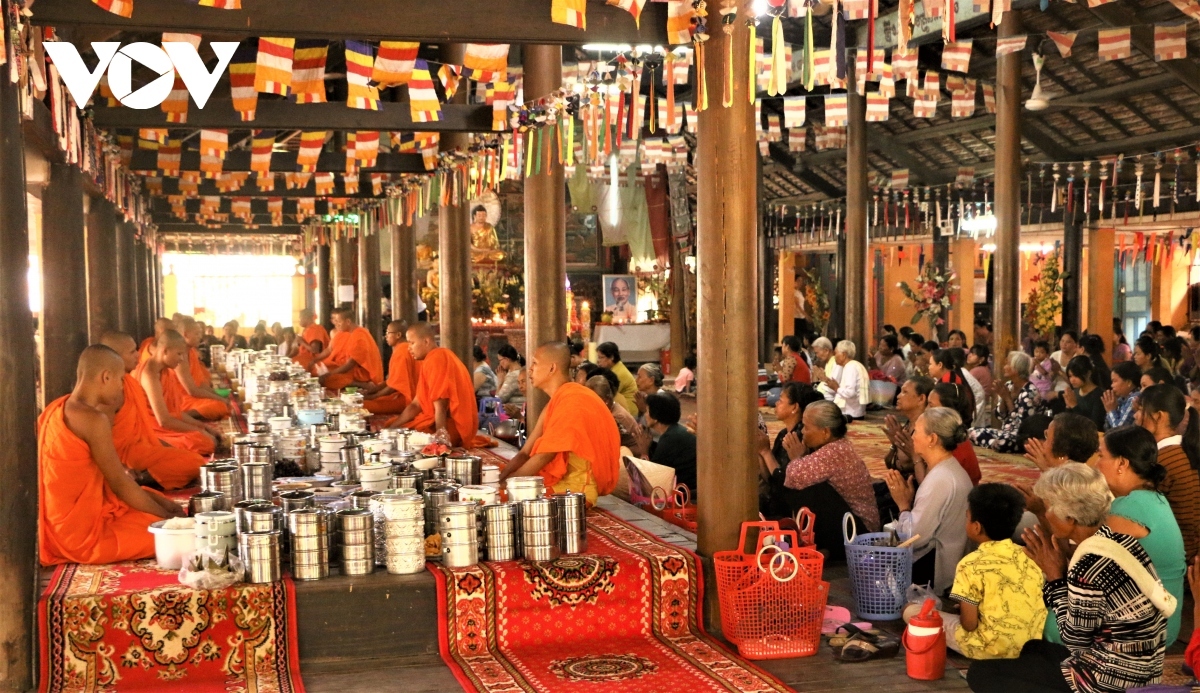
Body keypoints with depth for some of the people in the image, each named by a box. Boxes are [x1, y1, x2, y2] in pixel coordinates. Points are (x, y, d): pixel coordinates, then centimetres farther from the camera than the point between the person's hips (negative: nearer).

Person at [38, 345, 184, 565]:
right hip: (84, 534, -9)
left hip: (60, 525, 10)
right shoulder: (93, 419, -21)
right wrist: (168, 516, -2)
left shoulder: (55, 410, 6)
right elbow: (120, 484, -15)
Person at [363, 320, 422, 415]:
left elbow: (394, 386, -18)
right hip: (401, 394, 11)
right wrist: (376, 388, 7)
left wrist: (373, 396, -10)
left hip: (404, 398, -11)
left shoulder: (401, 351, -17)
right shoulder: (402, 349, 14)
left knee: (363, 406, -18)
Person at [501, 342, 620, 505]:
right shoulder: (556, 401, 14)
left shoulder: (570, 400, -16)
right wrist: (498, 480, -4)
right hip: (563, 481, 9)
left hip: (578, 488, -9)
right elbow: (525, 454, 10)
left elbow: (543, 456, -18)